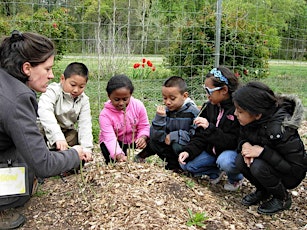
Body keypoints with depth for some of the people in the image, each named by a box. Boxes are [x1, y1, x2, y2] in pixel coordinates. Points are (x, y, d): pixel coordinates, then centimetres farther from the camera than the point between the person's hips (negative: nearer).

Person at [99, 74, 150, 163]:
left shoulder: (138, 105, -18)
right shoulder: (105, 114, -25)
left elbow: (144, 126, -11)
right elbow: (110, 139, -33)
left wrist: (143, 137, -34)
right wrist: (119, 155, -49)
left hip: (134, 139, 3)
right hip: (115, 142, -2)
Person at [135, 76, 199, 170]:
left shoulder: (193, 112, -14)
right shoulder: (165, 111, -3)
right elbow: (155, 135, -10)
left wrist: (173, 136, -19)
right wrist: (160, 117, -25)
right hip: (170, 145, 5)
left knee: (177, 144, -32)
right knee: (153, 141, -13)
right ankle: (174, 162, -7)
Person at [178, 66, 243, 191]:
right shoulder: (208, 106, -2)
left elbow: (235, 142, -25)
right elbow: (200, 136, 1)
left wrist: (209, 128, -33)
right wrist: (188, 151, -16)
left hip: (234, 151, -6)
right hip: (212, 150, 6)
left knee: (224, 161, -37)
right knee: (185, 163, -8)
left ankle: (236, 178, -1)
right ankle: (216, 172, 14)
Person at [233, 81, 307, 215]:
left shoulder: (280, 130, -35)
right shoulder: (250, 121, -15)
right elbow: (243, 137, 5)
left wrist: (262, 152, -35)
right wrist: (245, 145, -21)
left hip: (291, 175, -6)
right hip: (270, 163, 6)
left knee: (258, 167, -31)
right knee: (240, 161, -19)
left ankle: (283, 198, -3)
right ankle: (263, 191, 8)